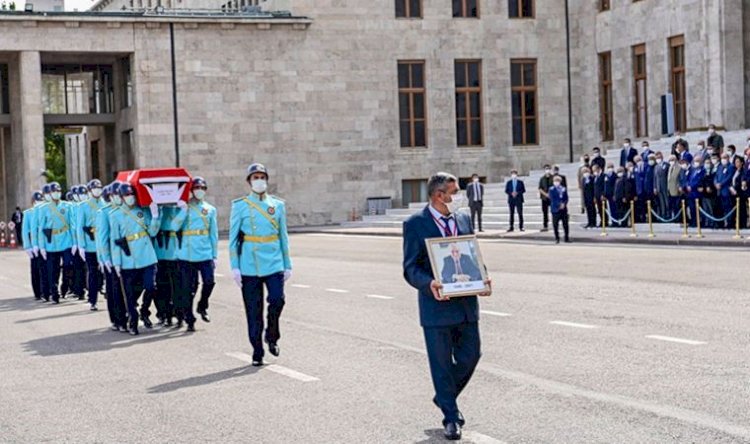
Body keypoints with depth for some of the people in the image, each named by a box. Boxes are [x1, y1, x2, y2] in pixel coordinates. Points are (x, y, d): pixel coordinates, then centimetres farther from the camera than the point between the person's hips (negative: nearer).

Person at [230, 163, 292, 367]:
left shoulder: (277, 205, 9)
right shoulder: (239, 206, 2)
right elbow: (233, 239, 3)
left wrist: (287, 265, 12)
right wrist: (235, 267, -4)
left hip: (274, 264, 2)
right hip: (249, 266, -1)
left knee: (277, 300, -15)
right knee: (253, 310, 0)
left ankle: (272, 337, 11)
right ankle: (257, 351, 12)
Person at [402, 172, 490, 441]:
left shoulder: (464, 220, 10)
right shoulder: (415, 225, -7)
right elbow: (411, 268, -9)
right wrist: (429, 284, -28)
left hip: (466, 304, 5)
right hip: (437, 305, -5)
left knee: (470, 355, 9)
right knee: (442, 363, 4)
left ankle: (445, 397, 34)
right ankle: (450, 417, 16)